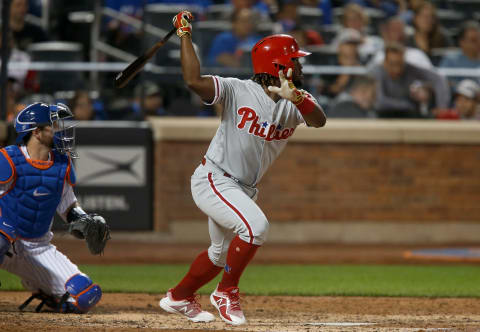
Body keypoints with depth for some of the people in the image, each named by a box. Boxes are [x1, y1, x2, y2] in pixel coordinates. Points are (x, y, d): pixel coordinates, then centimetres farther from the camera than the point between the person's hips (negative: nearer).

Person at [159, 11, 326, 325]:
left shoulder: (296, 102, -6)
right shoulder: (239, 91, -20)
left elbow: (319, 121, -27)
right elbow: (194, 81, -33)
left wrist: (295, 97, -45)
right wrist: (185, 36, -32)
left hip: (243, 189, 8)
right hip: (213, 180, -8)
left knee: (223, 252, 22)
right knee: (256, 226, -27)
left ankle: (178, 297, 43)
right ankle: (226, 293, -10)